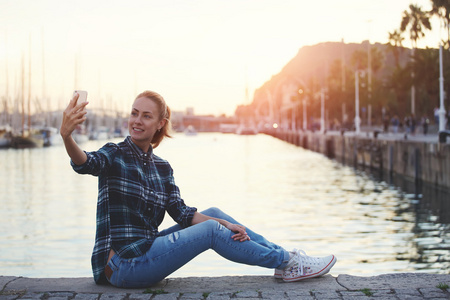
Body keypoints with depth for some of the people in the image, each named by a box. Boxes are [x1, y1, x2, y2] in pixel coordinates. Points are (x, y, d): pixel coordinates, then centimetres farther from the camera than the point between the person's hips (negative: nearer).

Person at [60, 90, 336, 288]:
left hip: (145, 251, 6)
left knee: (214, 214, 2)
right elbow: (85, 164, -30)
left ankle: (282, 255, 11)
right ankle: (288, 263, 0)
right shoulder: (115, 155, -8)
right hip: (124, 266, -6)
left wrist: (226, 223, -12)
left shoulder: (161, 166, 9)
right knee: (211, 231, -12)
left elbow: (181, 212, 2)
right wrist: (66, 135, -52)